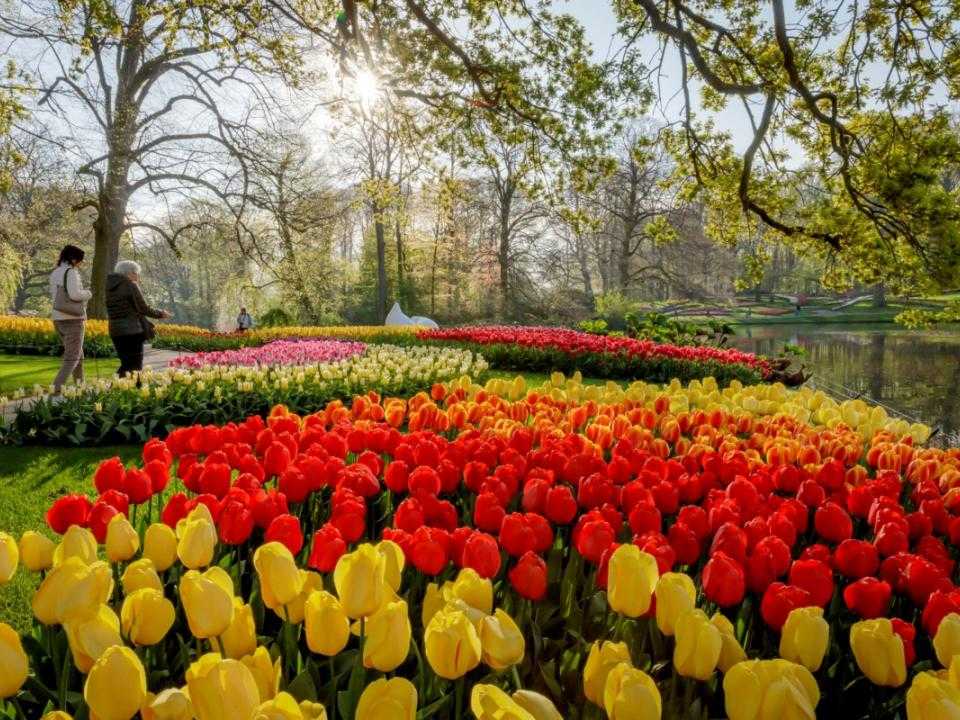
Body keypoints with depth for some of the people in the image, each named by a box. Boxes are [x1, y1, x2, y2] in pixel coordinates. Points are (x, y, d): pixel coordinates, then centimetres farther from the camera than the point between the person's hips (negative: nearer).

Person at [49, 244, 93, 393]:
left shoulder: (54, 273, 13)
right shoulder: (71, 271, -11)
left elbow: (54, 296, 18)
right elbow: (75, 294, -20)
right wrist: (88, 294, 0)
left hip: (58, 318, 8)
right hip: (73, 318, -8)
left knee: (77, 353, 18)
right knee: (72, 356, -6)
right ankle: (57, 387, -19)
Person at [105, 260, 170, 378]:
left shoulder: (110, 287, 13)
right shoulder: (130, 285, -9)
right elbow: (143, 308, -9)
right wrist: (160, 314, 4)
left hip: (115, 331, 7)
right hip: (132, 331, -7)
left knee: (125, 364, 14)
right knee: (135, 366, -3)